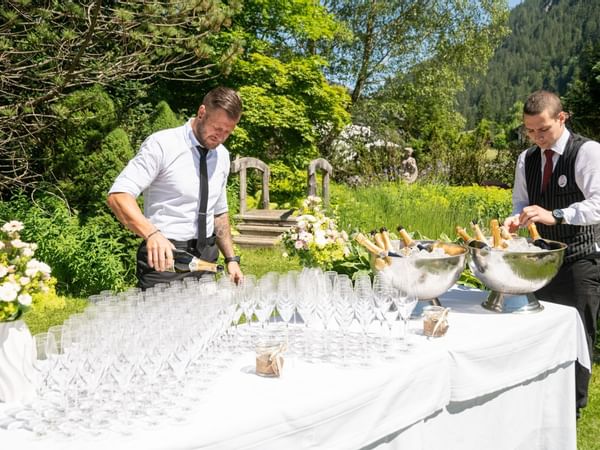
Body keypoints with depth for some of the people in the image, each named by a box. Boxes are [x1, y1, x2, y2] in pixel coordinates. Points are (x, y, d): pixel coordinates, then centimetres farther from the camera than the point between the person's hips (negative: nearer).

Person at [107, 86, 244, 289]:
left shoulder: (222, 156, 8)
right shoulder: (162, 144, -13)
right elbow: (118, 196, -21)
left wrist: (231, 259, 10)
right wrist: (152, 234, -37)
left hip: (206, 258, 6)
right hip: (165, 256, -6)